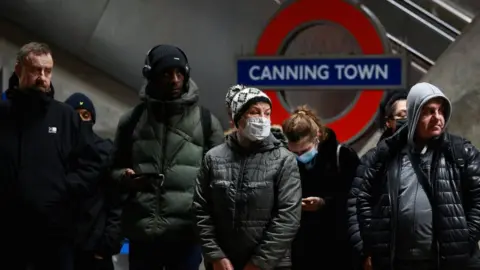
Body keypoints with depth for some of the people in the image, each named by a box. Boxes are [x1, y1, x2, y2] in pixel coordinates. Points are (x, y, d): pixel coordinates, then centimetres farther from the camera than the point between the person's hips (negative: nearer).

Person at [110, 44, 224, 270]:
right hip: (142, 232, 2)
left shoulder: (206, 121, 5)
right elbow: (115, 167, 16)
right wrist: (124, 177, -7)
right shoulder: (132, 120, 10)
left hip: (187, 233, -1)